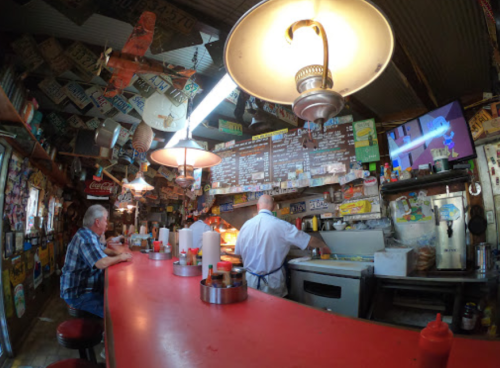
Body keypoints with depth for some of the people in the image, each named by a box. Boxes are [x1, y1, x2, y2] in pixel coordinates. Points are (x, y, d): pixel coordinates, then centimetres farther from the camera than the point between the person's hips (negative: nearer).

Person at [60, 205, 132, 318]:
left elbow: (101, 249, 26)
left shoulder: (88, 234, 10)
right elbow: (102, 263, -36)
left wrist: (115, 252, 6)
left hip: (85, 287, 11)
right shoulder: (87, 238, -24)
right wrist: (120, 258, -18)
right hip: (78, 294, -11)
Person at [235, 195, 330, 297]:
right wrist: (323, 245, 14)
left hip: (250, 280, 3)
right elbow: (310, 241, -7)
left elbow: (237, 253, 5)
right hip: (272, 281, -3)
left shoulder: (246, 225, -5)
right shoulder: (281, 225, -15)